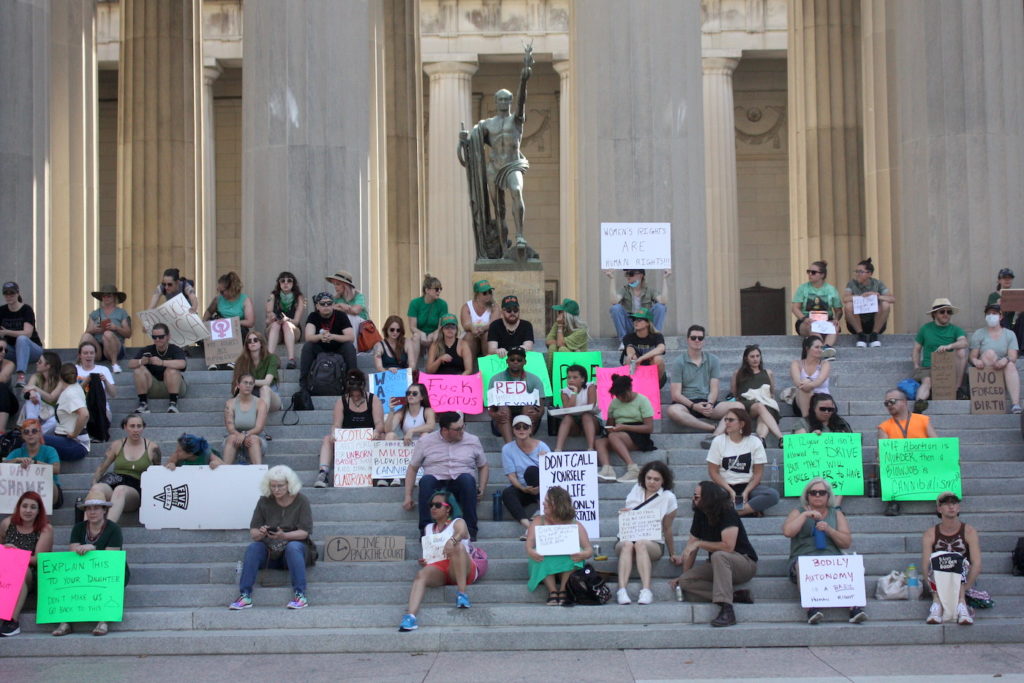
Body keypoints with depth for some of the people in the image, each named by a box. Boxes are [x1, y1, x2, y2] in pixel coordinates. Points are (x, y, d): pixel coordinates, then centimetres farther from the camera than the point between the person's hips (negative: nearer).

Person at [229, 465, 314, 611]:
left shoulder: (301, 501, -4)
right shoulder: (264, 501, 3)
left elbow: (304, 532, -13)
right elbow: (252, 532, 1)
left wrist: (284, 536, -31)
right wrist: (260, 533, -25)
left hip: (297, 545, -3)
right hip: (270, 551, 3)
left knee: (293, 547, -36)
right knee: (253, 548, -26)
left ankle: (300, 596, -37)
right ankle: (245, 596, -31)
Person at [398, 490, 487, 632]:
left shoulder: (458, 522, 11)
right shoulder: (428, 528, 26)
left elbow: (462, 532, -14)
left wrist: (452, 540, -40)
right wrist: (423, 561, -1)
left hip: (462, 570, -3)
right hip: (438, 569, 3)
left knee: (458, 547, -35)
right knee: (421, 574, -32)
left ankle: (462, 593, -36)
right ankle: (410, 616, -51)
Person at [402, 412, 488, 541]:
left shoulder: (473, 441, 13)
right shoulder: (425, 441, 8)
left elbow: (483, 466, 20)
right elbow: (412, 468, 12)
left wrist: (482, 489, 3)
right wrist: (408, 496, 5)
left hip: (462, 486, 1)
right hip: (436, 485, 0)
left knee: (466, 477, -34)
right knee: (426, 479, -34)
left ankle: (470, 530, -33)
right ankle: (426, 530, -33)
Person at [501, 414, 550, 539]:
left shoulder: (541, 446, -1)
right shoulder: (507, 449, 0)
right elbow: (511, 476, -6)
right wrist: (523, 488, -24)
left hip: (541, 490, -1)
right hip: (521, 490, 1)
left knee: (531, 470, -30)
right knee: (506, 493, -31)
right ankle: (527, 525, -46)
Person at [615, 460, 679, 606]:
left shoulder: (668, 498, 3)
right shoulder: (636, 490, 12)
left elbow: (667, 530, 7)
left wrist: (673, 554, 7)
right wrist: (625, 514, -4)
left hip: (653, 543, -2)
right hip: (627, 538, 2)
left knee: (641, 543, -37)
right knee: (627, 544, -35)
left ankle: (646, 591, -47)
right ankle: (622, 590, -47)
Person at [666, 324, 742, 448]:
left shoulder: (713, 360, 13)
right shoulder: (679, 362, 4)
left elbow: (714, 390, 5)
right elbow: (675, 394, -4)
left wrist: (710, 404, -17)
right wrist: (694, 406, -20)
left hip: (708, 403, 3)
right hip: (686, 404, -3)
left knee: (738, 406, -23)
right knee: (673, 411, -38)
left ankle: (715, 436, -42)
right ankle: (716, 428, -32)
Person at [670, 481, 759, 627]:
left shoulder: (727, 514, -19)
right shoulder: (700, 515, 3)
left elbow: (728, 546, -29)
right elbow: (690, 547, 6)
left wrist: (699, 544, -20)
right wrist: (683, 575, 0)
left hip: (745, 562, -7)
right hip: (717, 566, 7)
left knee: (718, 556, -39)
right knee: (685, 582, -16)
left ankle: (726, 610, -43)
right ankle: (736, 596, -18)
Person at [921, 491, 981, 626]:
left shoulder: (969, 532, -4)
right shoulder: (930, 534, -2)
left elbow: (977, 564, -13)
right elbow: (926, 566, -12)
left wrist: (963, 589, -24)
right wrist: (936, 592, -26)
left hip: (963, 580, -1)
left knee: (960, 561, -30)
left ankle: (961, 602, -44)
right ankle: (937, 601, -40)